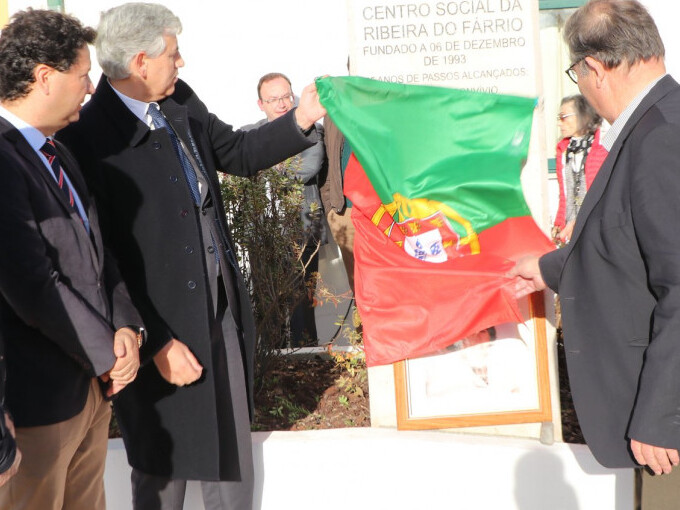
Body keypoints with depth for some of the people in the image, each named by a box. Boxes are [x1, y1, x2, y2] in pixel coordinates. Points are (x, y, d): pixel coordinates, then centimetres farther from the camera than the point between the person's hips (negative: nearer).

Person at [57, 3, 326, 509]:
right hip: (162, 330, -7)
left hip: (224, 310, 7)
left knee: (232, 449, 20)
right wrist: (155, 342, -18)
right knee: (164, 469, 10)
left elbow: (237, 153, 20)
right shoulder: (88, 139, -20)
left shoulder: (181, 101, 3)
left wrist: (301, 119, 8)